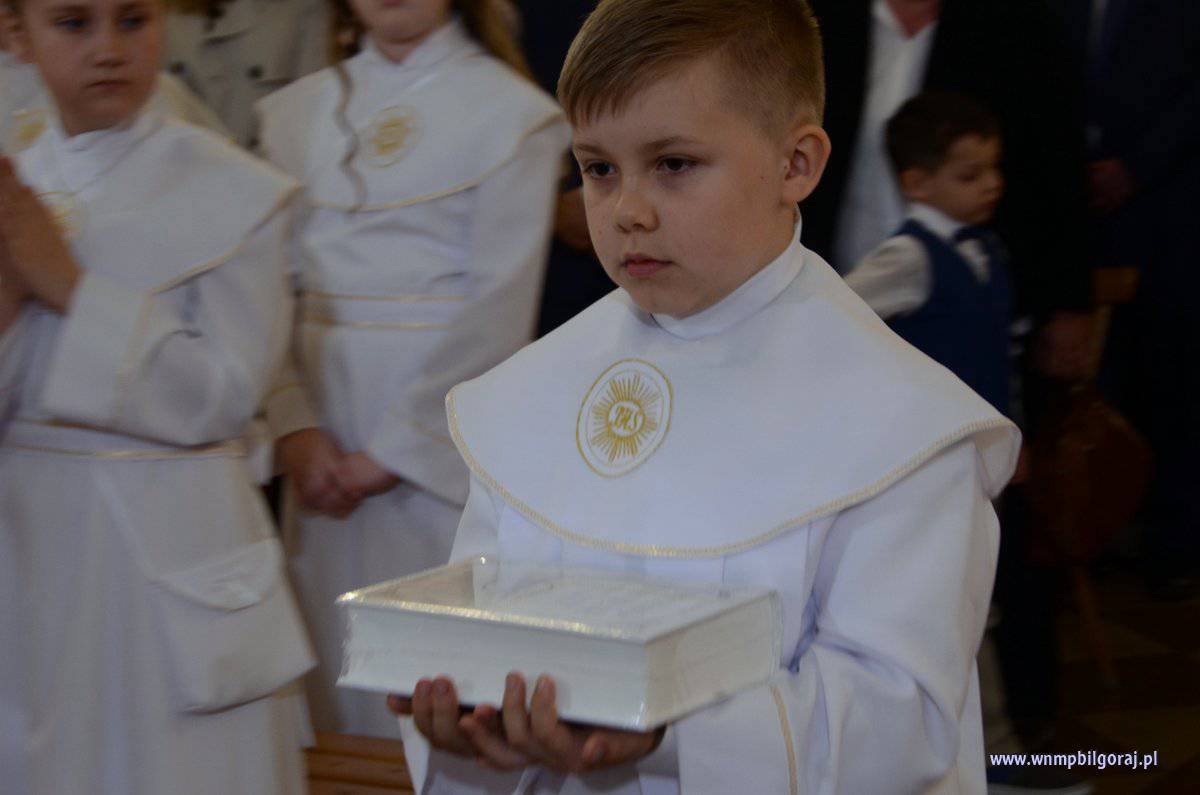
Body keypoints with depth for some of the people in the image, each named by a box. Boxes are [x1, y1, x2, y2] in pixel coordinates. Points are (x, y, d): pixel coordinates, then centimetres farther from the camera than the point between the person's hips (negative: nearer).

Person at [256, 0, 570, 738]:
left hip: (443, 452, -4)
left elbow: (498, 316, -8)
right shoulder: (297, 112, 11)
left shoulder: (513, 113, -2)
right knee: (334, 669, 8)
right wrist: (295, 429, -7)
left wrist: (391, 454, -9)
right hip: (326, 458, 4)